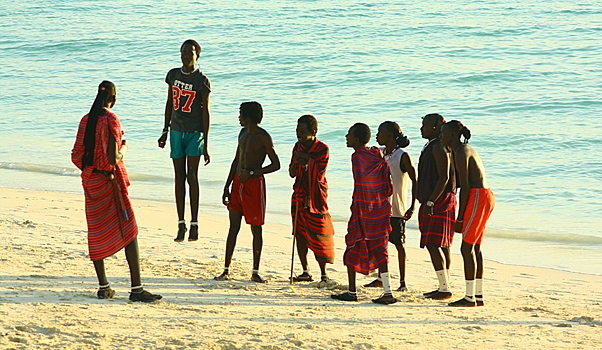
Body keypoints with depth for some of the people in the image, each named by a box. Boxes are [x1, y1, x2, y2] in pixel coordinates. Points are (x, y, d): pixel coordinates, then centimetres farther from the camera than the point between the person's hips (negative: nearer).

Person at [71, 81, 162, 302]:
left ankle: (103, 286, 16)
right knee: (129, 233, -4)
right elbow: (113, 158, -21)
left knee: (97, 234, 13)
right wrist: (124, 148, -1)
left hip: (90, 181, 7)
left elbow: (76, 156, 5)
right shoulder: (110, 120, -15)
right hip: (110, 182, -7)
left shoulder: (86, 120, 5)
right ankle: (136, 288, -9)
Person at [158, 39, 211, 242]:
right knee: (179, 177, 4)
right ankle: (181, 224, 7)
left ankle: (194, 224, -2)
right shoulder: (173, 75, 6)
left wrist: (206, 144, -10)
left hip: (195, 132, -4)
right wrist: (165, 131, 13)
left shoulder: (202, 81, -9)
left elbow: (205, 112, -8)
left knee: (192, 176, -7)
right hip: (176, 131, 4)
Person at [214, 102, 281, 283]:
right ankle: (226, 270, 8)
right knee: (233, 226, 6)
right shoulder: (243, 133, 11)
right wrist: (227, 187, 14)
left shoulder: (263, 137, -11)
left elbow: (276, 164, -12)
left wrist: (252, 173, -18)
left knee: (256, 228, -1)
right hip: (238, 183, 6)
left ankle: (255, 272, 6)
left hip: (254, 184, -6)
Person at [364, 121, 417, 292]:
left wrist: (413, 207, -14)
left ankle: (402, 282, 4)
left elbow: (415, 181, -10)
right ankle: (380, 279, 20)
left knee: (399, 244, -1)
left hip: (396, 208, -7)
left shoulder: (403, 156, -11)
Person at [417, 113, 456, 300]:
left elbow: (444, 178, -21)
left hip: (438, 202, -11)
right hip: (432, 202, 11)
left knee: (433, 244, -12)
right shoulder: (431, 147, 17)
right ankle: (444, 287, 15)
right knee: (441, 245, 11)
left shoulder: (439, 148, -15)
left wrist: (430, 203, -22)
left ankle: (444, 288, -13)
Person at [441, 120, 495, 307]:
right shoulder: (468, 150, 20)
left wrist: (460, 218, -15)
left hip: (477, 198, -10)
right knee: (475, 247, 12)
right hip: (486, 196, 10)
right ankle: (479, 296, 14)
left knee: (467, 247, -8)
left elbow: (465, 186, -16)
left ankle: (469, 297, -8)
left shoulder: (460, 153, -11)